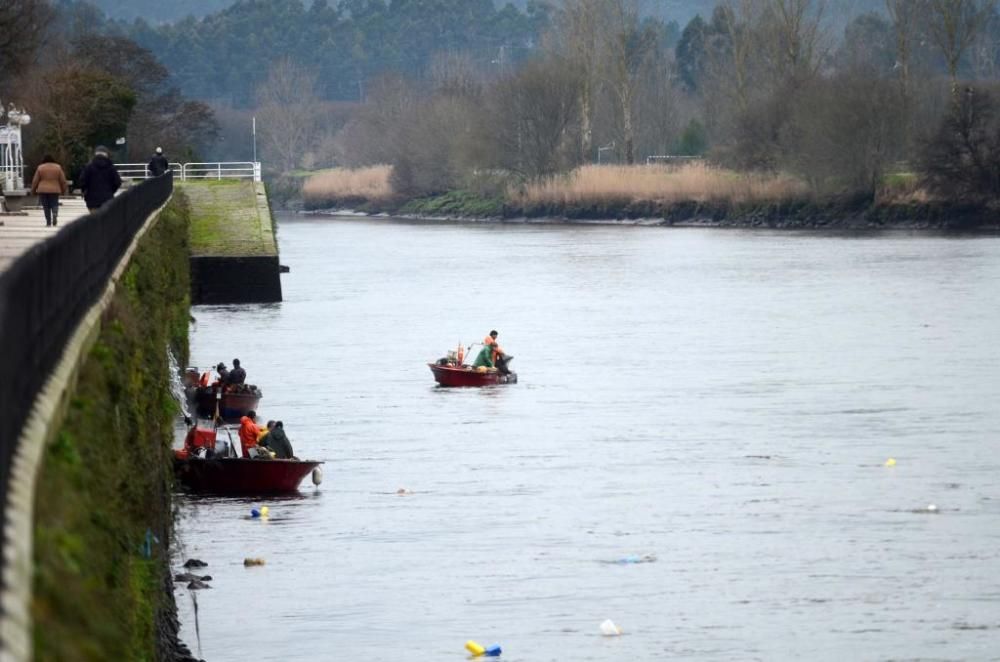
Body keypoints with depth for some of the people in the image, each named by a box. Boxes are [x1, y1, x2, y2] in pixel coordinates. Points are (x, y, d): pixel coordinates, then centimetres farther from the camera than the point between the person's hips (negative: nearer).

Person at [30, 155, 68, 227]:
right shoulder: (58, 167, 4)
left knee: (46, 207, 4)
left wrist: (33, 191, 12)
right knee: (54, 205, 6)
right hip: (54, 190, 1)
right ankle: (55, 214, -24)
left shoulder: (40, 168, 0)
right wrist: (65, 190, 16)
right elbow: (63, 180, 7)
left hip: (43, 190, -1)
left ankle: (48, 223, 1)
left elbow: (35, 181, 2)